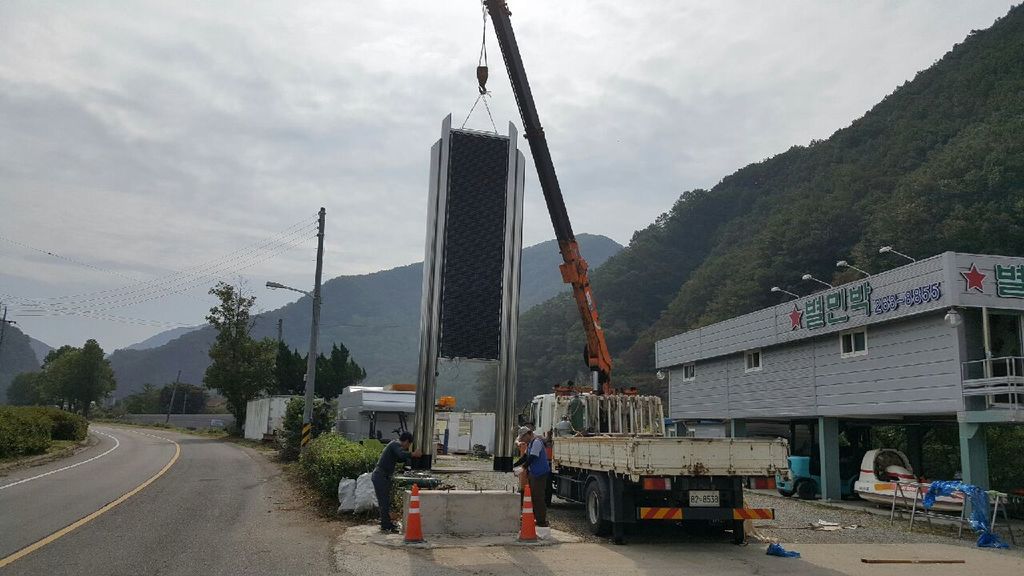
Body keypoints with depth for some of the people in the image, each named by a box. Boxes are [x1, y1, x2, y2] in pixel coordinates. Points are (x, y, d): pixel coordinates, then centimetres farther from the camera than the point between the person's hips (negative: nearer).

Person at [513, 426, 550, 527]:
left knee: (538, 497, -6)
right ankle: (536, 518, 25)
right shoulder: (530, 443, 16)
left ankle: (542, 521, -1)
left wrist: (524, 467, -10)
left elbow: (532, 458, -21)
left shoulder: (536, 442, -17)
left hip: (539, 473, -10)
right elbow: (525, 457, 20)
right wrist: (514, 465, 13)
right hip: (533, 473, 10)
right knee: (534, 496, 16)